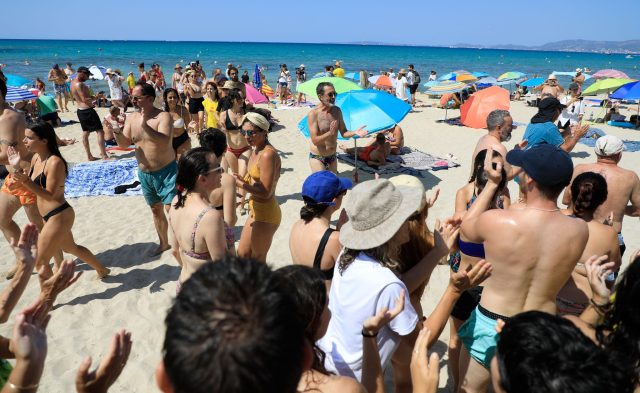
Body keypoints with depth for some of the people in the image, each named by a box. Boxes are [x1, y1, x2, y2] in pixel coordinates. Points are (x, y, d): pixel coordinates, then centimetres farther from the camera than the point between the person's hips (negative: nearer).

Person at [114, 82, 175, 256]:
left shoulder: (163, 116, -15)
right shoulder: (131, 117, 4)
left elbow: (165, 141, -30)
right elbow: (124, 143, 5)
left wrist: (145, 126, -37)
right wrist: (117, 130, -13)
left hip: (166, 171, -6)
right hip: (144, 174, 6)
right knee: (156, 210, 18)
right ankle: (164, 243, 35)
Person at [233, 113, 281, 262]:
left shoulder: (268, 155, -24)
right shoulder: (255, 150, 6)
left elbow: (266, 192, -25)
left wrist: (240, 184, -21)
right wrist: (243, 180, -5)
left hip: (266, 214, -9)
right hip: (256, 210, 10)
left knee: (257, 260, 9)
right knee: (242, 254, 21)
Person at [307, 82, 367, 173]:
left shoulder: (337, 111, 0)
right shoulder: (313, 114, -17)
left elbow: (343, 133, 4)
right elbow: (315, 140, -22)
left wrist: (355, 132, -16)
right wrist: (330, 133, -37)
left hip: (332, 157, 6)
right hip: (317, 158, -6)